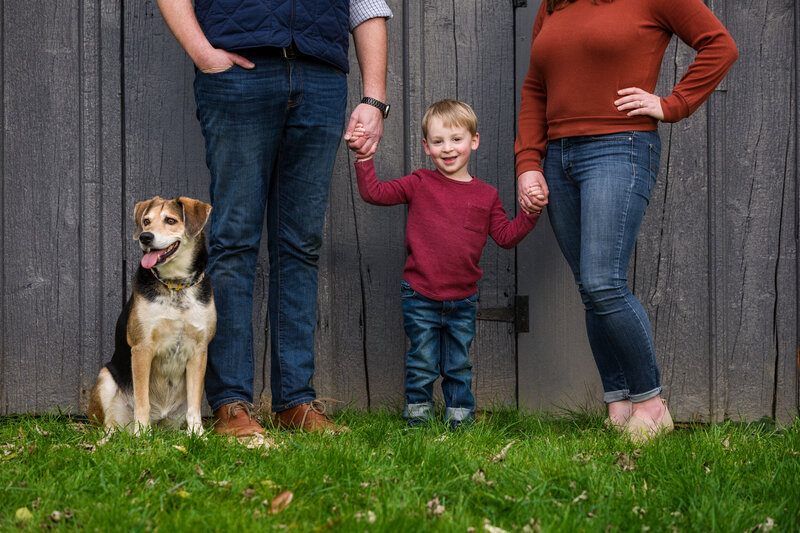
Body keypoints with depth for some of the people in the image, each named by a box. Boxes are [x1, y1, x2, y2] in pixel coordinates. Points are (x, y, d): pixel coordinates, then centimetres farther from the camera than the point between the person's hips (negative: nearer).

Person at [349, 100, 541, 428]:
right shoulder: (419, 184, -1)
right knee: (422, 364, 4)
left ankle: (460, 419, 22)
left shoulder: (486, 195, 6)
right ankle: (418, 418, 17)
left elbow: (505, 236, 8)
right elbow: (373, 193, -4)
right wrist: (364, 158, -12)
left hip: (463, 301, 2)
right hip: (420, 297, -2)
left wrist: (530, 213, -3)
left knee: (459, 366, 12)